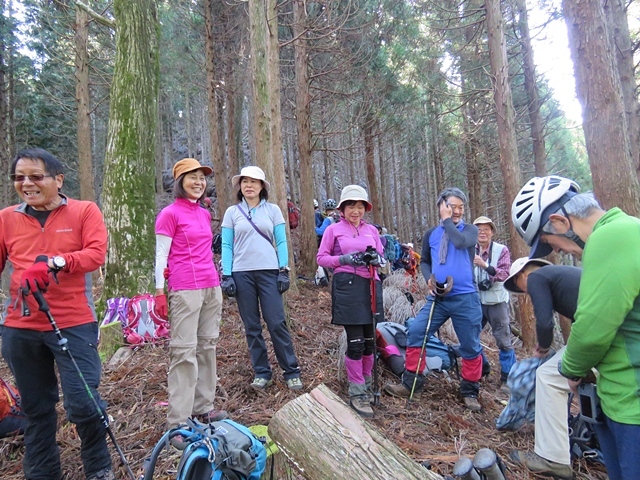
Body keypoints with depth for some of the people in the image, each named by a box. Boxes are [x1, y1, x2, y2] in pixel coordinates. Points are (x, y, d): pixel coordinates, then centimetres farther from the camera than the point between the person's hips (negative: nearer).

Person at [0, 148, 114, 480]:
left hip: (74, 324, -3)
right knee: (36, 408, 16)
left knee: (82, 402, -5)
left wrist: (55, 262, -29)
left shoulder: (85, 211, -2)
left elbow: (96, 253, -15)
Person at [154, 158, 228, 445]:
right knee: (184, 352, -5)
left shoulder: (205, 214, 15)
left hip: (211, 287, 7)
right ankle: (178, 423, 4)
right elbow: (160, 255, -7)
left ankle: (203, 408, 23)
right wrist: (159, 293, -11)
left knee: (208, 346, 10)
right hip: (185, 289, -7)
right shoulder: (170, 214, -5)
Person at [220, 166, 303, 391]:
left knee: (277, 323, -3)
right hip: (242, 274, 1)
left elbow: (281, 242, 5)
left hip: (269, 272, -1)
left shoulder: (273, 210, 7)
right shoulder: (232, 212, 8)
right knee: (252, 327, 6)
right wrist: (226, 275, -3)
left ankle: (292, 372, 9)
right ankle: (261, 372, 18)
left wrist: (284, 271, -3)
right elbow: (226, 246, 5)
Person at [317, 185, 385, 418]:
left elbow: (382, 257, 18)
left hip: (370, 285, 5)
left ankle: (367, 386, 30)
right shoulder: (333, 229, 3)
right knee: (355, 342, -6)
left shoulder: (372, 230, 13)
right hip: (347, 286, -4)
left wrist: (376, 259, -6)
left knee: (370, 340, 11)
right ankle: (357, 393, 8)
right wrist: (344, 259, -14)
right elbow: (321, 258, 2)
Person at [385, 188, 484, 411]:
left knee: (470, 346, 6)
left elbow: (461, 242, -22)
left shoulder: (470, 229, 2)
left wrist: (448, 221, -9)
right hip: (438, 297, 3)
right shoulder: (431, 234, 11)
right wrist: (429, 278, -1)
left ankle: (469, 392, 26)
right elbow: (424, 261, 18)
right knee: (415, 332, -7)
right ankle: (411, 383, 5)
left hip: (465, 298, -3)